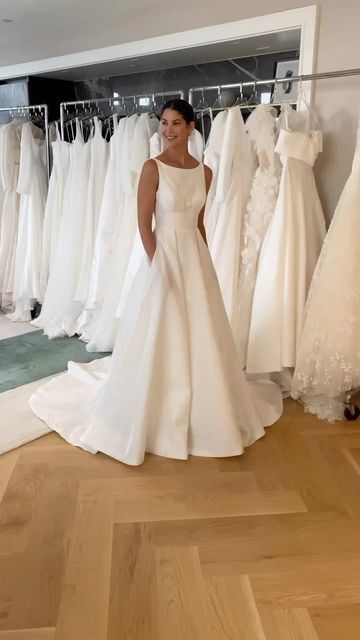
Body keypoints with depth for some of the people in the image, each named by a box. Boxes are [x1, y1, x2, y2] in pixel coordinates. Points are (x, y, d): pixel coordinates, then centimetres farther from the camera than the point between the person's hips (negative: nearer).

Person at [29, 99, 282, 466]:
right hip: (163, 257, -5)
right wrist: (159, 266, -15)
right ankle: (156, 416, 21)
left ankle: (199, 412, 32)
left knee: (200, 338, 13)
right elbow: (144, 222, -10)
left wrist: (206, 260, 13)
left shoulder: (204, 172, 7)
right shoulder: (153, 168, -7)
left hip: (196, 258, 5)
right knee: (159, 341, 3)